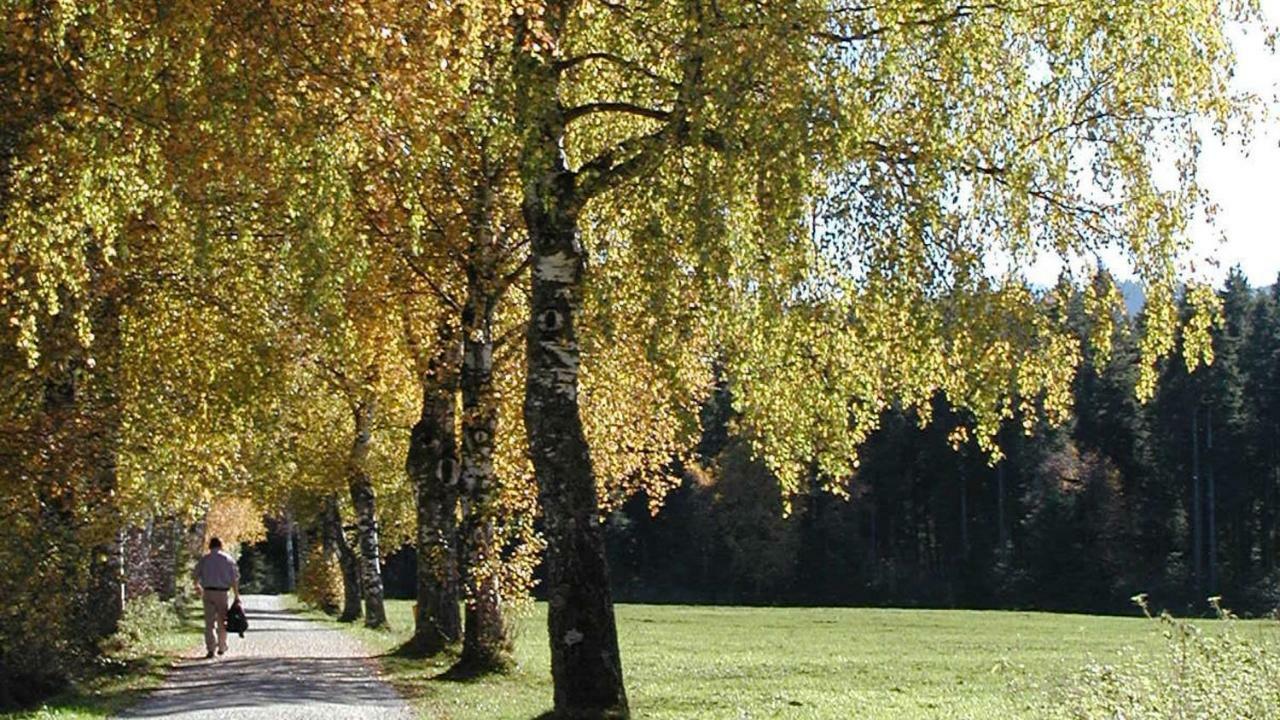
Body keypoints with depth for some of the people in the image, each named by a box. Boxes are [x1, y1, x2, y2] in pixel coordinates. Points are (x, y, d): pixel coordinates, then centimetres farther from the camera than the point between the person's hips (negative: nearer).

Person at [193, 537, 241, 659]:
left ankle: (211, 648, -9)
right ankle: (221, 647, 21)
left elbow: (197, 575, 9)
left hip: (208, 592, 0)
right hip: (222, 592, 0)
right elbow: (234, 579, -2)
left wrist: (198, 586, 31)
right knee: (222, 621, 14)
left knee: (209, 622, 1)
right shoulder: (228, 559, 1)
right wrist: (236, 595, 3)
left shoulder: (204, 559, 3)